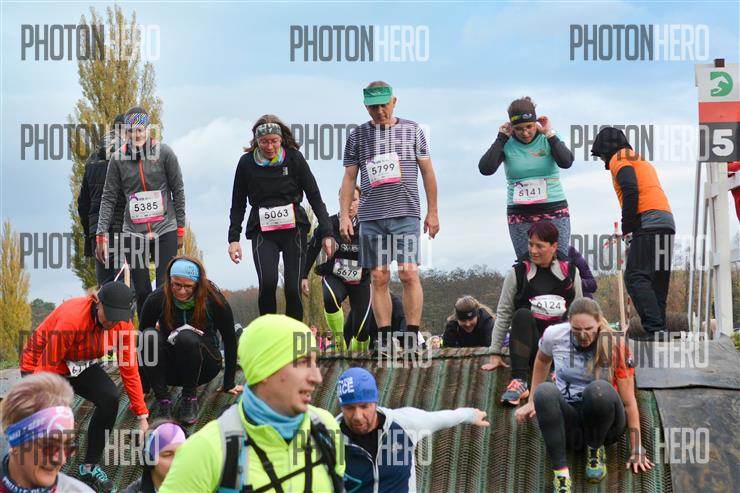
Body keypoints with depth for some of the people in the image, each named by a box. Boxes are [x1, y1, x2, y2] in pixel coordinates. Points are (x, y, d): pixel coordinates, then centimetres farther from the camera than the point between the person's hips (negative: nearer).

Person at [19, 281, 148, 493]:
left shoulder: (122, 323, -18)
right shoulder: (72, 318, -36)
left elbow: (129, 369, -9)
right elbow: (46, 369, -32)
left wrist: (142, 417, -9)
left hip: (81, 366, 5)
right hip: (39, 363, -5)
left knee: (110, 398, -20)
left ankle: (90, 467, -4)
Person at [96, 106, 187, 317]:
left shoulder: (164, 153, -2)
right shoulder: (118, 158, 2)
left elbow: (178, 191, 4)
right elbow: (108, 198, 4)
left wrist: (180, 228, 4)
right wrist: (101, 235, -2)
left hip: (165, 230, -1)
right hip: (133, 234, 1)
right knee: (142, 292, 1)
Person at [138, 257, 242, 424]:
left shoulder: (214, 300, -17)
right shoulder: (157, 299, -15)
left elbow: (230, 341, -6)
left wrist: (229, 384, -2)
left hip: (204, 365, -2)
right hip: (169, 367, 2)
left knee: (186, 337, -35)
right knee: (149, 336, -30)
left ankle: (190, 397, -18)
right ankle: (163, 398, -22)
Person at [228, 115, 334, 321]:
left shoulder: (294, 158, -1)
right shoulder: (246, 163, 1)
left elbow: (314, 196, 2)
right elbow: (238, 204, 10)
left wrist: (326, 233, -4)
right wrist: (233, 238, 3)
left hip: (294, 229, 0)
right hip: (262, 232, 0)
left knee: (293, 288, -8)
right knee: (267, 283, -20)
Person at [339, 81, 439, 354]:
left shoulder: (411, 130, 8)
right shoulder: (357, 136, 10)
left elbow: (427, 172, 11)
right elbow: (349, 178, 12)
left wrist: (432, 212, 8)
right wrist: (344, 215, 5)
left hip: (406, 213, -2)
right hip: (370, 216, 2)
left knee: (409, 273, -11)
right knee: (379, 277, 1)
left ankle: (413, 337, -6)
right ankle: (385, 340, 5)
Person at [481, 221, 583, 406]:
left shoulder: (570, 273, 9)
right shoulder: (518, 273, 4)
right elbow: (503, 314, 4)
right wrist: (496, 354, 1)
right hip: (529, 346, -1)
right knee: (522, 314, -31)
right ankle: (519, 381, -41)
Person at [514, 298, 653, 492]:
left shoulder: (615, 345, -15)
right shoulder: (554, 335, -9)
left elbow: (629, 401, -12)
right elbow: (542, 361, 17)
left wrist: (636, 450, -14)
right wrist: (533, 402, 21)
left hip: (603, 422, -2)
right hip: (568, 423, 2)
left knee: (600, 389, -36)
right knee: (545, 391, -32)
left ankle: (595, 449, -8)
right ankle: (560, 472, -35)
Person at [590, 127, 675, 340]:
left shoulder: (618, 159, 5)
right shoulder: (641, 161, 32)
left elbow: (631, 190, -13)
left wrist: (627, 227, -11)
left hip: (648, 222, -9)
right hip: (667, 222, 9)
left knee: (635, 278, -14)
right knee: (656, 282, 9)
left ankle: (655, 329, -26)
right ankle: (658, 330, 4)